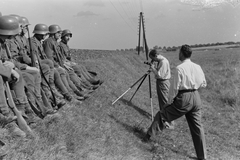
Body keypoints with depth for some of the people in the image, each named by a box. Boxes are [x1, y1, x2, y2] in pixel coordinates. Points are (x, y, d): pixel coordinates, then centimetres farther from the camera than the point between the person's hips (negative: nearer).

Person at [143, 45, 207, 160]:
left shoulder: (180, 68, -13)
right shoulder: (197, 67, 4)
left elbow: (175, 87, -11)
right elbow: (204, 84, 14)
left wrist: (169, 101, 0)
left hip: (183, 98, -6)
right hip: (196, 98, 6)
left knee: (162, 115, 12)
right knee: (197, 126, 12)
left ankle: (149, 136, 18)